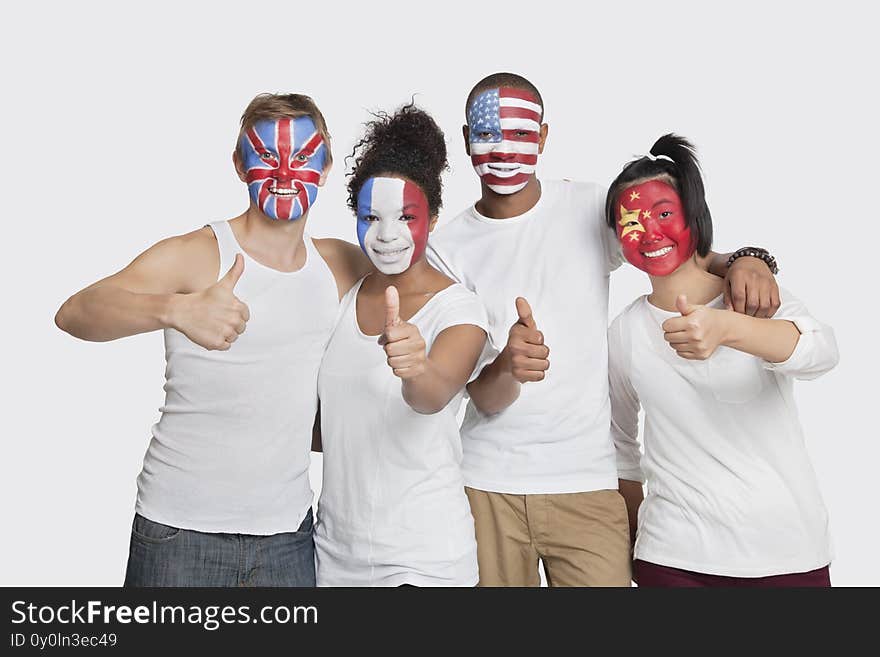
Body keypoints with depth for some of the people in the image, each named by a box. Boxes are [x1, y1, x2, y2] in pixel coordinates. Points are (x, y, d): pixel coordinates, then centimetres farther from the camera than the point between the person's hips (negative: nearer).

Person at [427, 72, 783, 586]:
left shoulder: (591, 209, 1)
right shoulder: (449, 248, -2)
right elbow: (484, 398, -8)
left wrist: (741, 263, -15)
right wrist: (506, 367, -32)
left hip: (587, 482, 0)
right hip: (486, 485, 0)